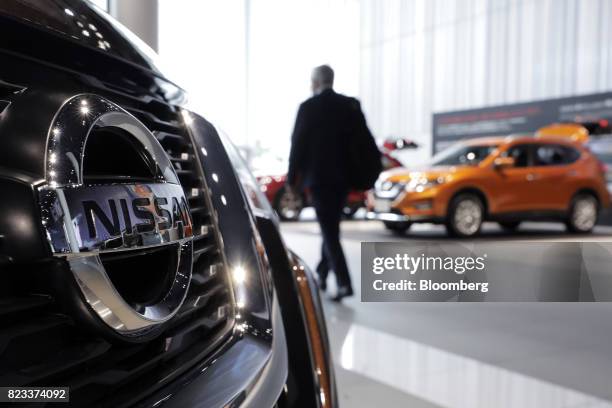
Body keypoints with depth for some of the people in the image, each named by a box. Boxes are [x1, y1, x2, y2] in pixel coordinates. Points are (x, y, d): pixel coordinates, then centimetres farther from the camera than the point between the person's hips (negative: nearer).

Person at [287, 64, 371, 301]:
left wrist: (293, 178, 2)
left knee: (329, 231, -3)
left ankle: (344, 283, -11)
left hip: (318, 176, -5)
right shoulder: (351, 105, 6)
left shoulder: (308, 107, -8)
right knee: (331, 227, 18)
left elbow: (298, 143, -6)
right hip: (343, 176, 6)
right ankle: (322, 274, 30)